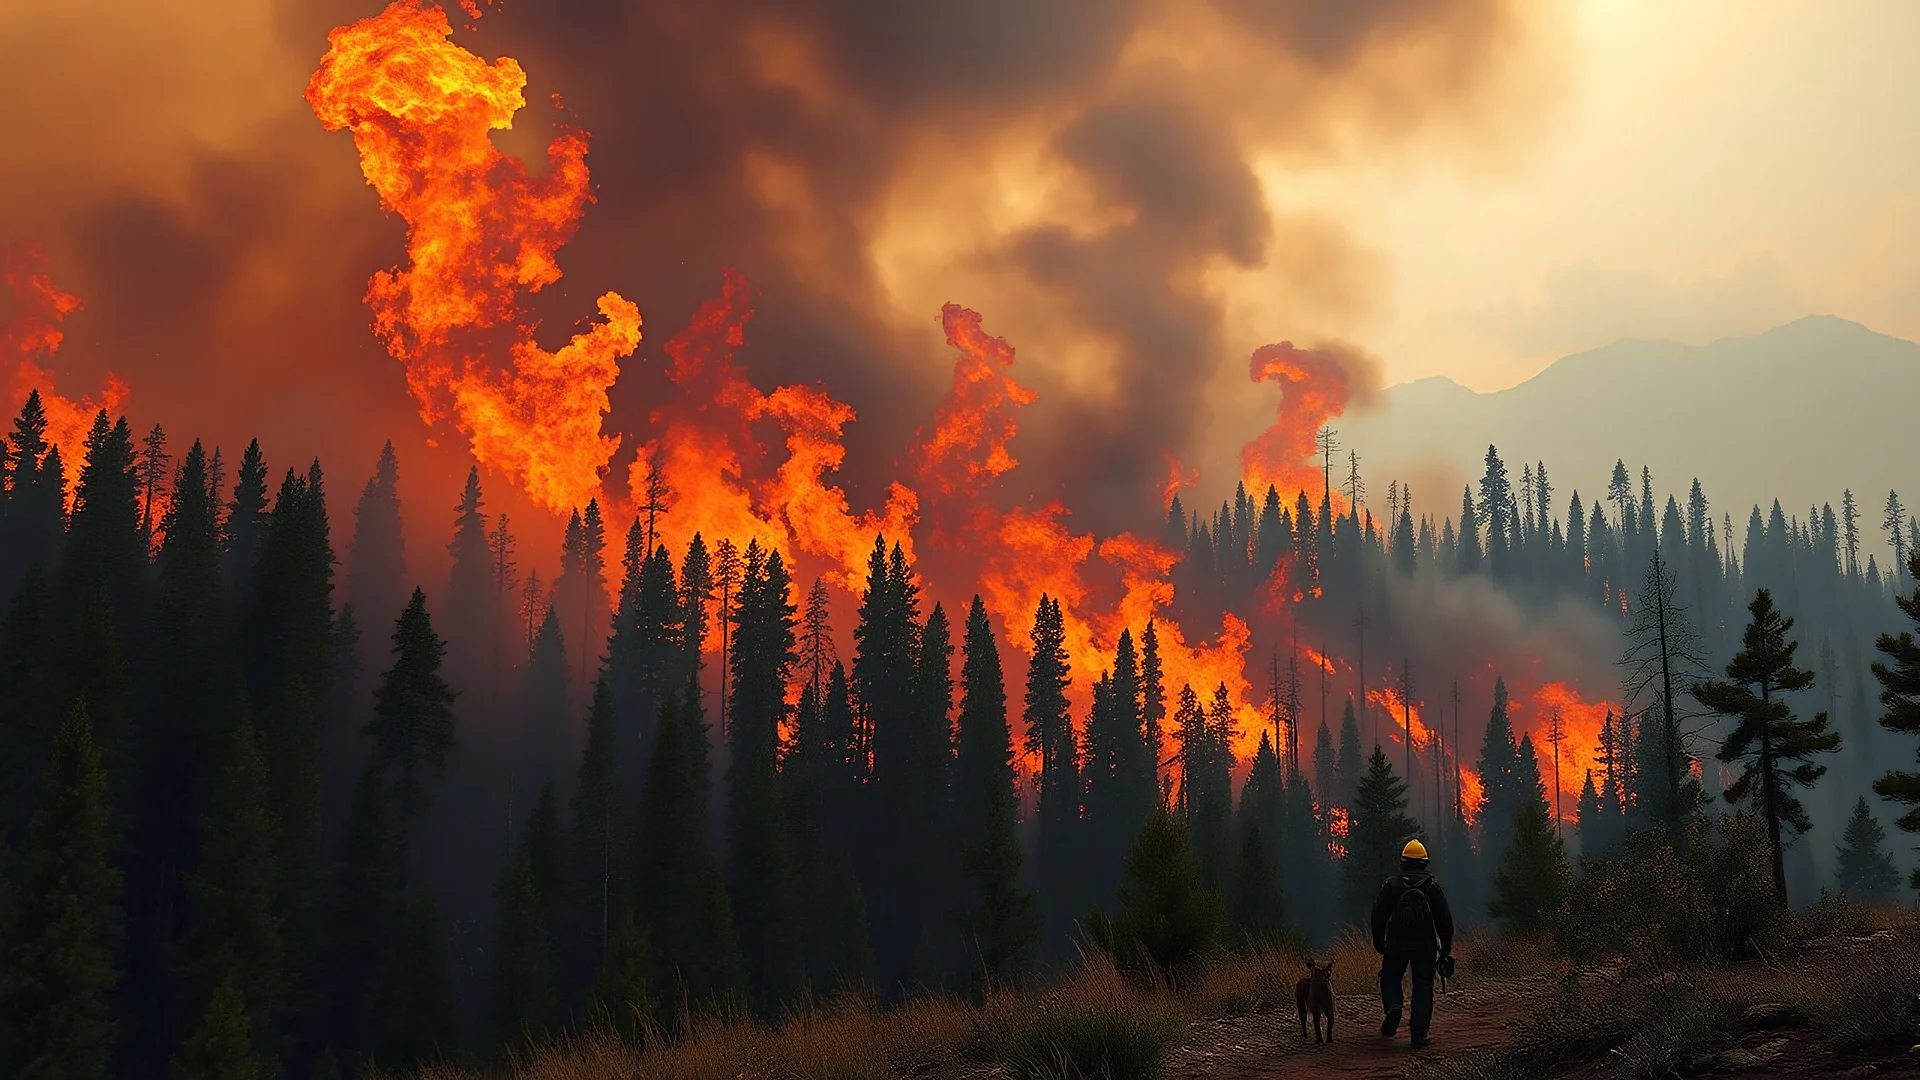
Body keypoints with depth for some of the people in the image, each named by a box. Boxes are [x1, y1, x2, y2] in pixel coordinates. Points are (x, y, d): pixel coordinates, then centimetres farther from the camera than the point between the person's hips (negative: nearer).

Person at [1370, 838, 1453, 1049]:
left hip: (1396, 945, -1)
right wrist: (1446, 947, 9)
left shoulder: (1390, 885, -2)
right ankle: (1419, 1034, 1)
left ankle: (1393, 1006, -14)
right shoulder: (1432, 886, 0)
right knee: (1423, 987, 7)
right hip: (1425, 946, 1)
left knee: (1390, 978, 17)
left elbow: (1379, 915, -1)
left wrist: (1379, 942, 11)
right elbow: (1444, 919, 1)